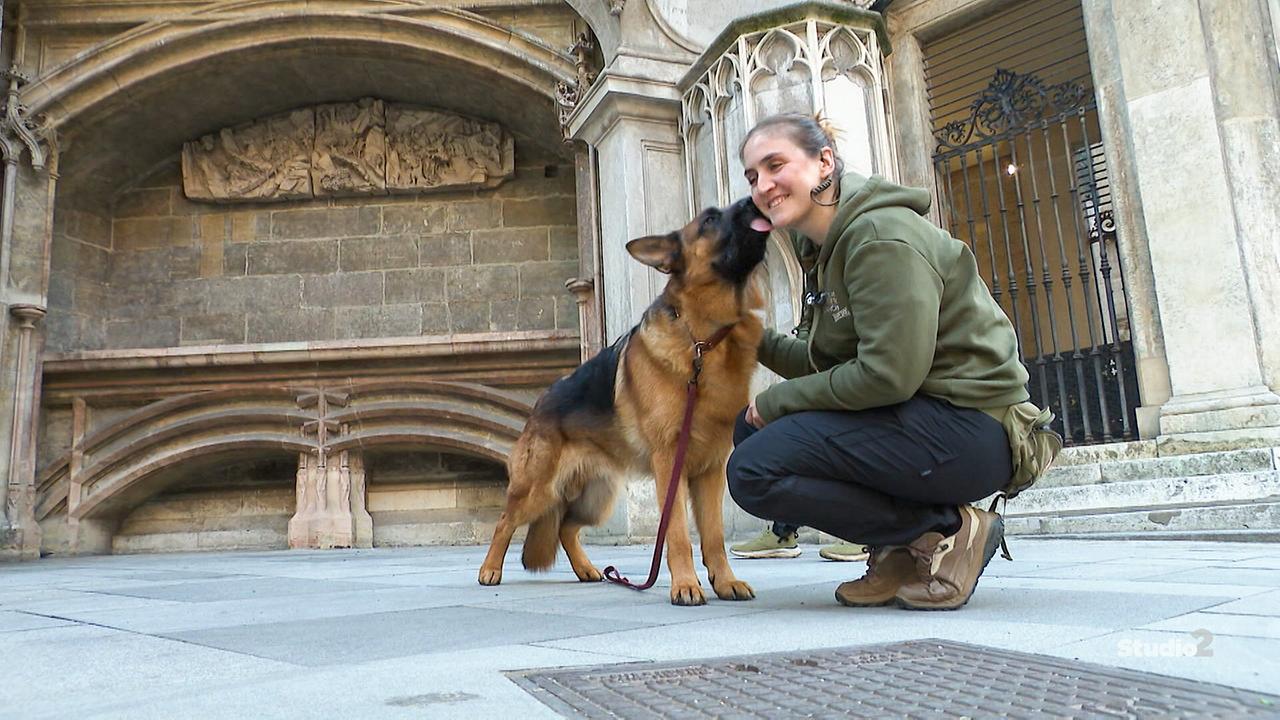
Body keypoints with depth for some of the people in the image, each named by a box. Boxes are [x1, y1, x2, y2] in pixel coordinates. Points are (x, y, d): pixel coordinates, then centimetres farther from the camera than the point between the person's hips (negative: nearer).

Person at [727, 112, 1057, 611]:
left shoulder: (880, 235, -15)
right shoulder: (837, 245, 15)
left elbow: (887, 375, -22)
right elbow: (829, 362, 13)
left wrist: (778, 400, -12)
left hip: (966, 428, -10)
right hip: (925, 418, 10)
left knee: (753, 471, -17)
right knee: (752, 429, 8)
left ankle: (945, 532, -7)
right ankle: (904, 550, 6)